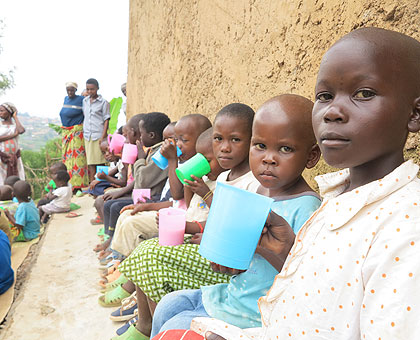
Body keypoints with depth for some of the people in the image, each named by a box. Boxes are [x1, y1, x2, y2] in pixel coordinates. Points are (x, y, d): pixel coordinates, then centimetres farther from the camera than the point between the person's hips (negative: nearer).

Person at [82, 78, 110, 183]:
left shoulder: (103, 102, 0)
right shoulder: (85, 101, 14)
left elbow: (106, 120, -3)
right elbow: (84, 117, 20)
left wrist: (103, 136, -10)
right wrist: (84, 132, 13)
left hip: (98, 135, -4)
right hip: (87, 136, 4)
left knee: (99, 161, -1)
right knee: (90, 162, 3)